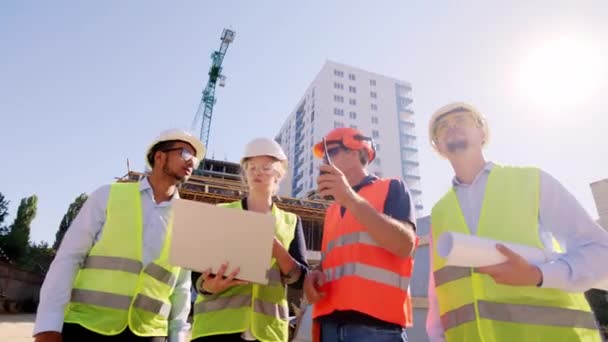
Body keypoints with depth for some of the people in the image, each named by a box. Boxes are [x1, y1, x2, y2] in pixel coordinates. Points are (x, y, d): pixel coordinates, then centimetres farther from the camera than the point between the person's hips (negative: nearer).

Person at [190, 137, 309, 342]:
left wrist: (275, 247, -16)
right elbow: (198, 269, 6)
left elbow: (300, 279, 2)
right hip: (217, 322, 0)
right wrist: (208, 286, -17)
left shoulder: (290, 222, 11)